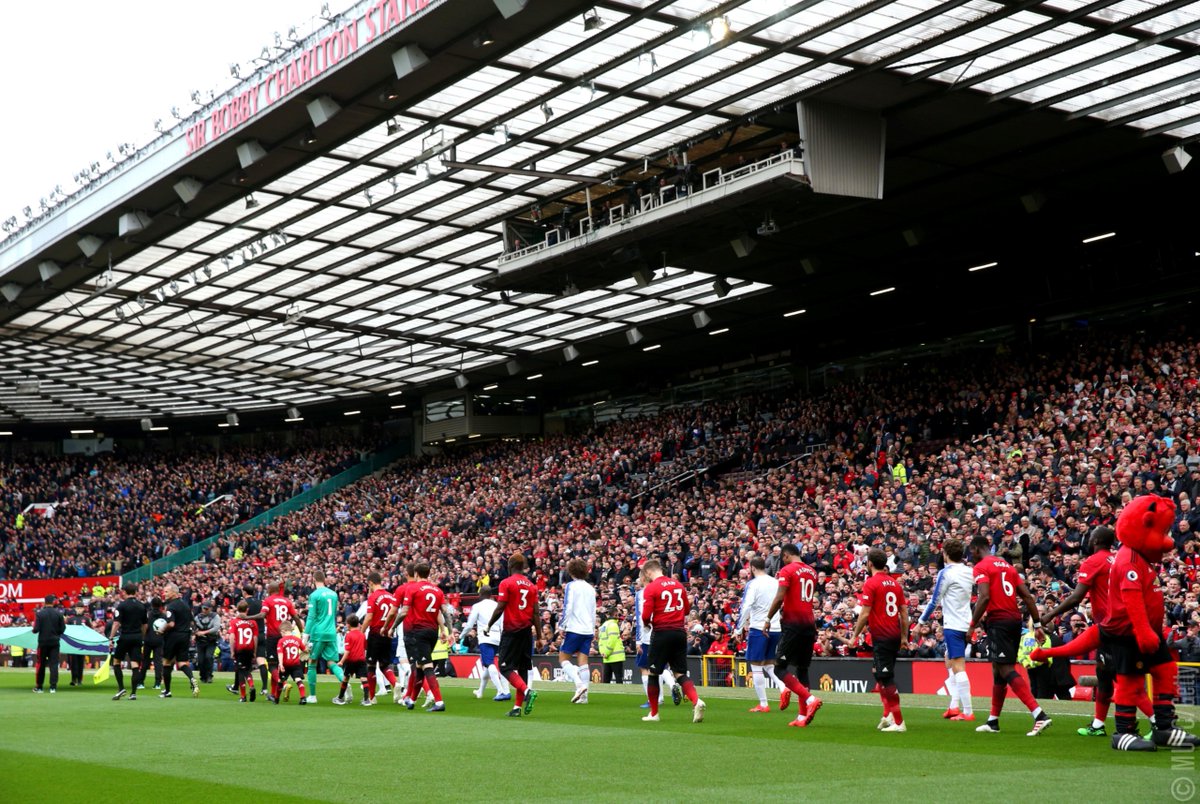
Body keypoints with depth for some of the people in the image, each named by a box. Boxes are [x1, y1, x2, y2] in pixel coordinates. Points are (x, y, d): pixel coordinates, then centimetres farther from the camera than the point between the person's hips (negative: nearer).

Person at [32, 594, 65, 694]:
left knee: (41, 664, 11)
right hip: (55, 642, 0)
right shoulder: (59, 614, -4)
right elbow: (62, 629, -4)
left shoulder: (39, 614, -8)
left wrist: (34, 629, 11)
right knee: (54, 664, 2)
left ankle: (39, 686, 17)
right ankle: (53, 686, -6)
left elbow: (36, 629, -11)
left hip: (43, 642, 0)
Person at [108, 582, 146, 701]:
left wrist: (111, 639, -11)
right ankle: (133, 692, -2)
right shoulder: (142, 606, 9)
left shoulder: (122, 605, -7)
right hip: (137, 637, 4)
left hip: (125, 636, -4)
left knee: (116, 662, 11)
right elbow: (144, 625, 13)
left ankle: (121, 688, 3)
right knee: (135, 665, 1)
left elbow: (116, 623, -13)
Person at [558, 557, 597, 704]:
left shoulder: (571, 586, -4)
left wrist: (561, 626, -6)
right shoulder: (590, 588, 15)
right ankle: (583, 695, -1)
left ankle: (579, 684, -17)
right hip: (588, 630, 6)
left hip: (574, 628, -6)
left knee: (563, 658, 2)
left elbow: (567, 608, -12)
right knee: (583, 661, 5)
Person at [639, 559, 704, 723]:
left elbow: (646, 616, -14)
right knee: (681, 673, 7)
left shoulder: (651, 588, -9)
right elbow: (687, 609, 14)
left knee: (653, 674, 10)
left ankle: (654, 713, 16)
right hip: (680, 632, 5)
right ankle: (696, 701, -17)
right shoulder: (678, 585, 9)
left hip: (661, 633, -5)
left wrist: (647, 623, 7)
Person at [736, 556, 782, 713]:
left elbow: (745, 607, -16)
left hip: (758, 629, -6)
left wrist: (738, 629, -9)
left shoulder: (753, 584, -9)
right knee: (769, 665, 18)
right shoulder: (776, 583, 10)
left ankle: (763, 704, 1)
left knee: (756, 667, 2)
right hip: (776, 629, 6)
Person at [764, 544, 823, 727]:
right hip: (809, 623, 7)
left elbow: (780, 597, -16)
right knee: (802, 669, 11)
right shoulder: (812, 572, 15)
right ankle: (803, 716, 8)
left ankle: (810, 699, -19)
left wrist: (768, 619, -8)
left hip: (792, 624, -7)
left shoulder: (787, 570, -6)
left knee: (780, 668, -3)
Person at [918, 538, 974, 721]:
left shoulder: (946, 573, -11)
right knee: (949, 662, 19)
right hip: (966, 624, 8)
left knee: (958, 666, -9)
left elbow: (935, 601, -8)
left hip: (953, 625, -8)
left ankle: (968, 712, -13)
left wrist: (922, 621, 2)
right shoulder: (969, 572, 8)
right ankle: (954, 706, 13)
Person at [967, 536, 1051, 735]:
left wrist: (973, 624, -12)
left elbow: (984, 597, -18)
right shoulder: (1007, 566, 19)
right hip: (1015, 620, 8)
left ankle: (1039, 715, -22)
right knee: (998, 671, 16)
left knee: (1006, 671, -10)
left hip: (998, 621, -8)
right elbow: (1028, 597, 14)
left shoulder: (981, 567, -5)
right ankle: (993, 721, 24)